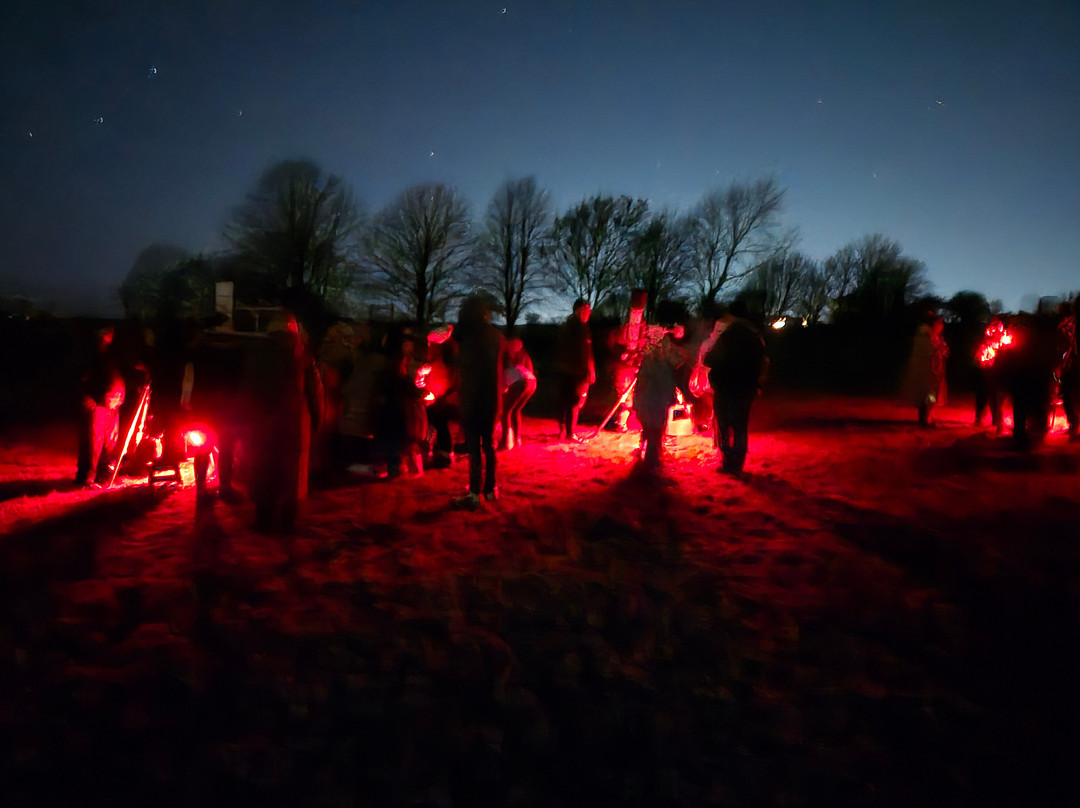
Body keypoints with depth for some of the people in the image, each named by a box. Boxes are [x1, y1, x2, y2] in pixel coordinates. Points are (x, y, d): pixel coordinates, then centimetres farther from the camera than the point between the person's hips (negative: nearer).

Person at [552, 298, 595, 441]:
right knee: (575, 402, -1)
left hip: (562, 369, 8)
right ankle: (570, 433, 2)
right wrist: (590, 372, -13)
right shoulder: (580, 326, -13)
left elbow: (558, 348, 15)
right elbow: (585, 351, -17)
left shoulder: (565, 325, 13)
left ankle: (562, 430, 21)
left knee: (564, 401, 14)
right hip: (577, 371, -8)